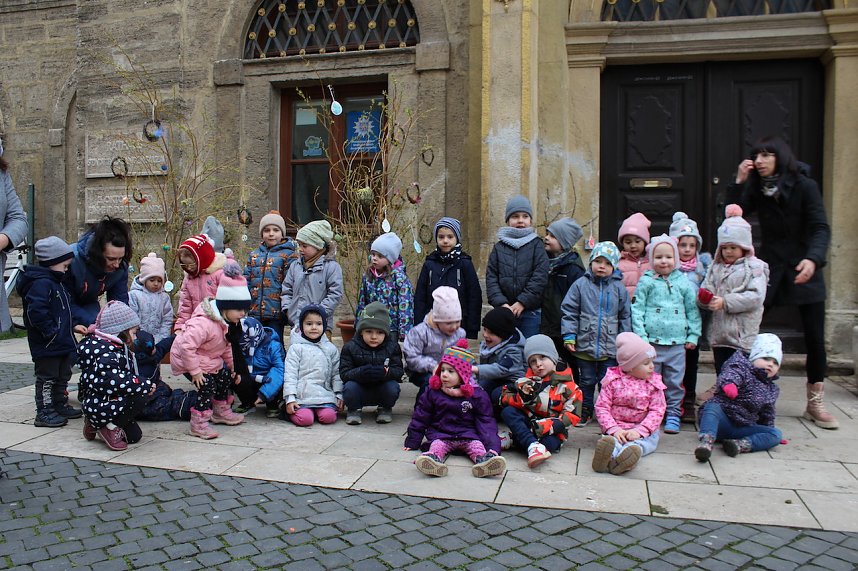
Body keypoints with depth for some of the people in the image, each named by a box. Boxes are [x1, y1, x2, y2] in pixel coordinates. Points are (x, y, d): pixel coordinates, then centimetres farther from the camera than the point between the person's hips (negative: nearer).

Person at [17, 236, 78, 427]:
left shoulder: (55, 282, 16)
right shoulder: (41, 283, -19)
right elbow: (36, 311, -29)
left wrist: (72, 326, 16)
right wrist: (51, 331, -25)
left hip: (62, 343, 10)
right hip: (47, 346, -10)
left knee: (62, 376, 19)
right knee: (47, 378, -2)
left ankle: (60, 406, 31)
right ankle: (44, 413, 5)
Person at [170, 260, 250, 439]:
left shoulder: (224, 322, 0)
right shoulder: (203, 323, -34)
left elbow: (226, 347, 14)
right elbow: (186, 346, -37)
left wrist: (232, 366, 16)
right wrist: (195, 371, -30)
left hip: (209, 359, 10)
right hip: (188, 359, -10)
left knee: (226, 375, 11)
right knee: (207, 385, -19)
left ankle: (221, 412, 29)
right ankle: (198, 424, -8)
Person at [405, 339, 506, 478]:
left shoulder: (477, 395, 3)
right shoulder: (433, 393, 7)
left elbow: (486, 421, 2)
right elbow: (420, 418, 13)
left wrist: (492, 445, -11)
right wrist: (412, 442, 12)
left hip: (469, 435, 0)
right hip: (440, 435, 0)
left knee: (477, 446, -28)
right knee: (437, 445, -29)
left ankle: (483, 459, -55)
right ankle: (434, 458, -57)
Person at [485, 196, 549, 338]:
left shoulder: (537, 245, 4)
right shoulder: (499, 247, 9)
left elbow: (540, 278, -6)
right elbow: (491, 278, 2)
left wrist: (523, 302, -13)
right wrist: (501, 303, -11)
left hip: (531, 312, -2)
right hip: (504, 311, 2)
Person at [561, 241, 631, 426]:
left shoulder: (619, 288, 1)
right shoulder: (581, 285, -3)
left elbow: (625, 317, 6)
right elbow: (569, 312, -2)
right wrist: (569, 335, -9)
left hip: (610, 347, 0)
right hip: (585, 344, 0)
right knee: (587, 381, 14)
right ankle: (585, 411, 28)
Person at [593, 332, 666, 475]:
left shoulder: (653, 383, 5)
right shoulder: (613, 380, 0)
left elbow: (657, 411, -4)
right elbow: (602, 407, -4)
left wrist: (639, 431, -22)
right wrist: (614, 429, -21)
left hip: (643, 429, 0)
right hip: (617, 428, 0)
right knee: (613, 440, -33)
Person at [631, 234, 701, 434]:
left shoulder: (683, 282, 7)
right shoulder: (646, 282, 2)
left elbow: (693, 310, 12)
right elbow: (637, 309, 0)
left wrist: (693, 335, 7)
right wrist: (640, 335, -7)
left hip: (677, 342, 2)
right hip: (652, 341, -2)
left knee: (674, 382, 7)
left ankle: (673, 414, 18)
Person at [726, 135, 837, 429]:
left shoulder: (805, 186, -7)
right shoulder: (757, 188, 3)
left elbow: (821, 228, -13)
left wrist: (813, 259, -30)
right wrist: (739, 182, -14)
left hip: (803, 267, -2)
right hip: (769, 264, 2)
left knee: (815, 337, 1)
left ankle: (815, 404, 15)